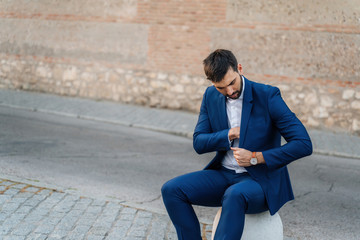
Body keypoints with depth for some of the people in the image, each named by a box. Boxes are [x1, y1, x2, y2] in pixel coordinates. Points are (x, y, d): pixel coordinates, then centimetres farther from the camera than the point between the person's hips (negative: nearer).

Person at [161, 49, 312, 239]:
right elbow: (199, 143, 5)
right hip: (224, 174, 6)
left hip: (261, 181, -5)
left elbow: (304, 144, -18)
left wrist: (255, 158, -21)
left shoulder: (268, 96, -14)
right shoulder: (211, 96, 3)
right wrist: (229, 134, -14)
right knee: (171, 190, -15)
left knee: (234, 195, -39)